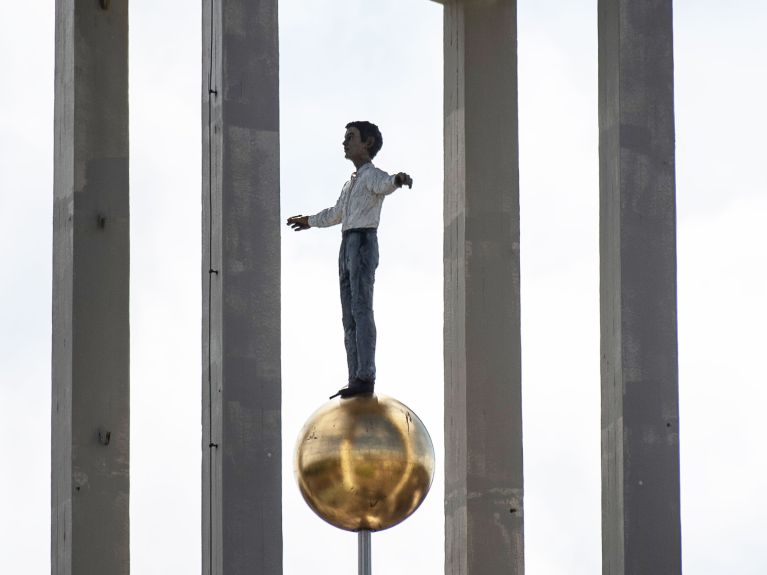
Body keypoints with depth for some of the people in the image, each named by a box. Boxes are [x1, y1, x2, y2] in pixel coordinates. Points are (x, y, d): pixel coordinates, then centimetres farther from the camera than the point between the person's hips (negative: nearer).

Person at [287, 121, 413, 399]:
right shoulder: (350, 183, 26)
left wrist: (398, 180, -51)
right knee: (349, 316, 4)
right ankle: (355, 379, 1)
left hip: (363, 242, -9)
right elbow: (336, 213, 44)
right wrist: (310, 221, 61)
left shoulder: (372, 175, -1)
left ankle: (365, 377, -21)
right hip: (347, 246, 9)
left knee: (361, 309, -16)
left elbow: (385, 184, -26)